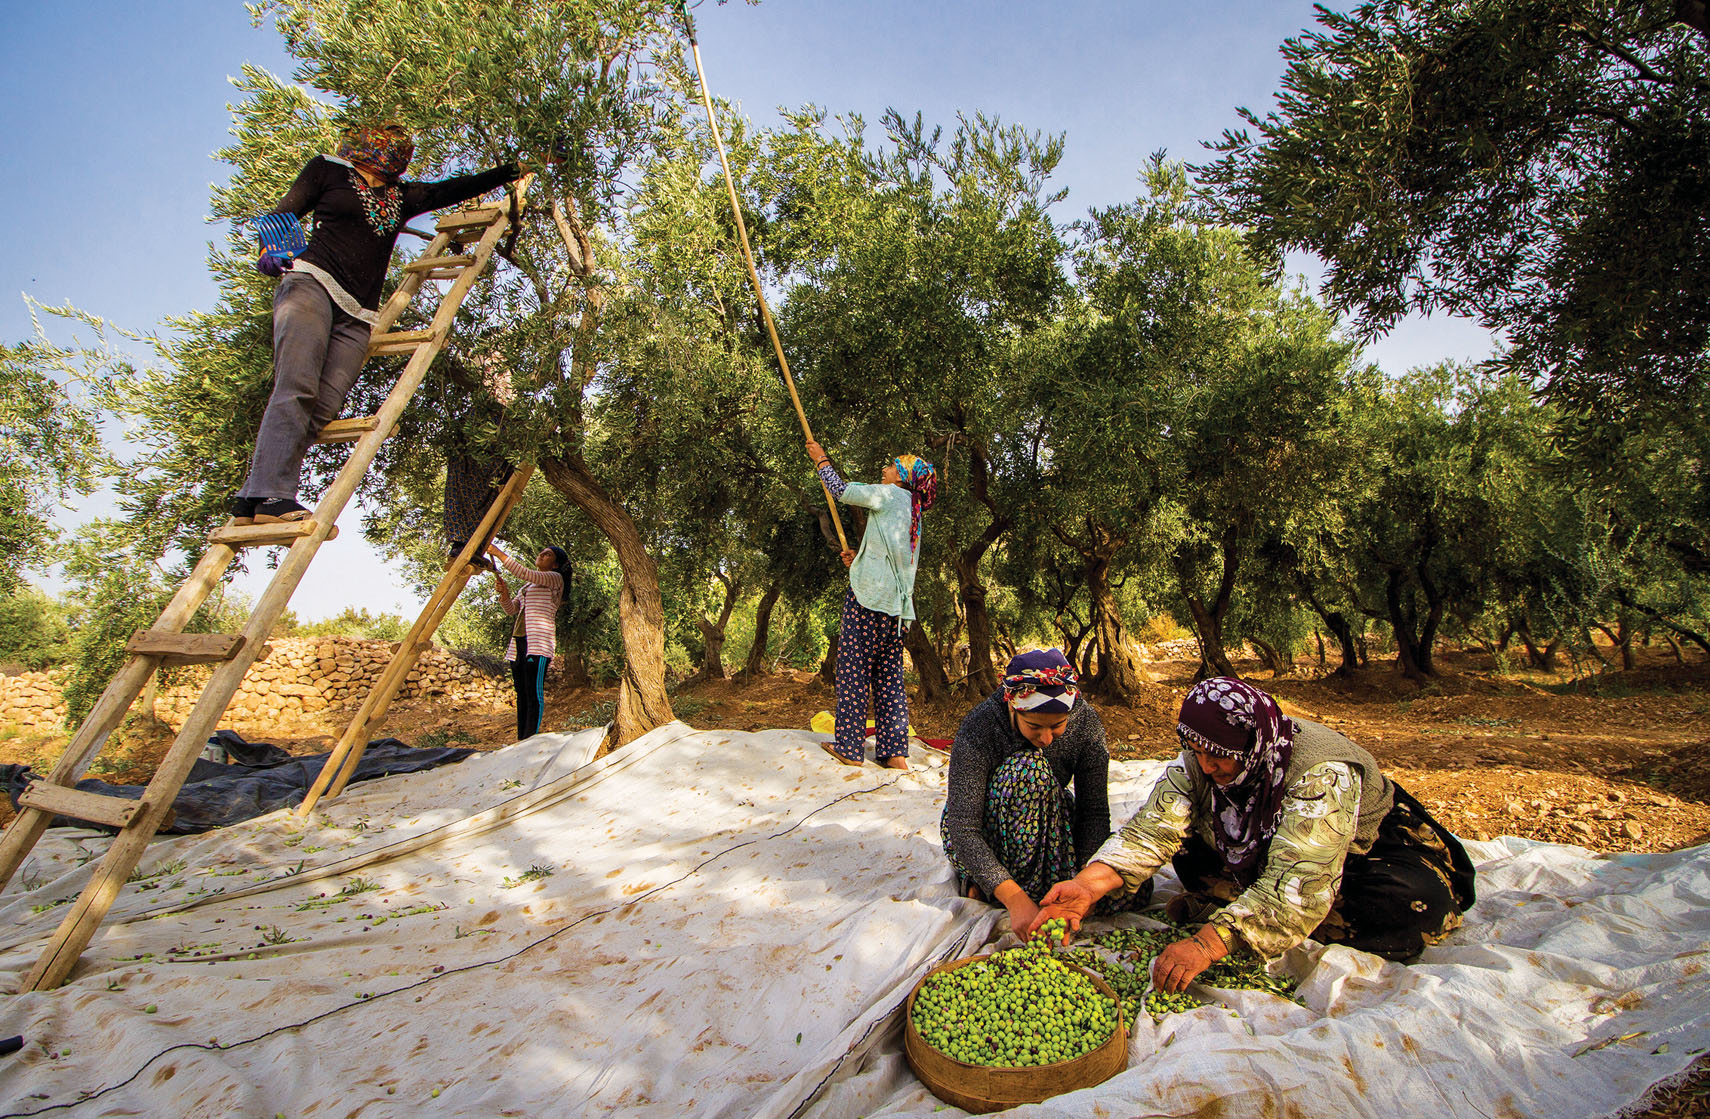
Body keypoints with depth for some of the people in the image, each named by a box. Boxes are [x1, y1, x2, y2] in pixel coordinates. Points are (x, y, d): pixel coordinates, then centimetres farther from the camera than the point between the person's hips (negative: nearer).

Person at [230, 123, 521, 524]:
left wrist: (514, 170, 35)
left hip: (356, 315, 4)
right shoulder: (329, 170, 16)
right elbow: (282, 215, 11)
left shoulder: (403, 196, 28)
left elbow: (455, 189, 32)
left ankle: (251, 499, -16)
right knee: (296, 388, -22)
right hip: (310, 284, -4)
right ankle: (271, 495, -29)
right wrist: (269, 250, -9)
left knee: (322, 409, -14)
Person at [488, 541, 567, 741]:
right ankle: (520, 741, 10)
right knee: (521, 693, 7)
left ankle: (530, 742, -14)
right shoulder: (528, 584, 26)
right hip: (519, 642, 9)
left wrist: (499, 554, -13)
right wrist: (504, 594, 1)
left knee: (534, 693, -12)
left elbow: (525, 573, -15)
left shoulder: (555, 578, 1)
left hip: (538, 642, -9)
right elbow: (511, 609, 21)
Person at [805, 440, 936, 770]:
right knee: (889, 676, 8)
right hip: (895, 603, 8)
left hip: (869, 595, -8)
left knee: (853, 668, -2)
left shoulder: (891, 494, -2)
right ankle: (895, 752, 6)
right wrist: (859, 559, 20)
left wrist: (821, 459, 15)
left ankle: (849, 747, 2)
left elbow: (841, 491, 1)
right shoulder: (912, 510, 22)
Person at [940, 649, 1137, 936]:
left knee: (1136, 885, -16)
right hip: (982, 838, -5)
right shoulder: (978, 729, -29)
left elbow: (1094, 812, -17)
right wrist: (1015, 899, -41)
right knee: (1031, 768, -33)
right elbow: (963, 829, -31)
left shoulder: (1085, 721, -18)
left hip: (1047, 822, 5)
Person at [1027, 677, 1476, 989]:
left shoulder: (1322, 772, -37)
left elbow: (1299, 883, -47)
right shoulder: (1197, 763, -20)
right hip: (1255, 856, 4)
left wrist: (1208, 943, -56)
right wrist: (1089, 883, -49)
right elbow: (1152, 827, -31)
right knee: (1188, 848, -18)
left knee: (1414, 906, -33)